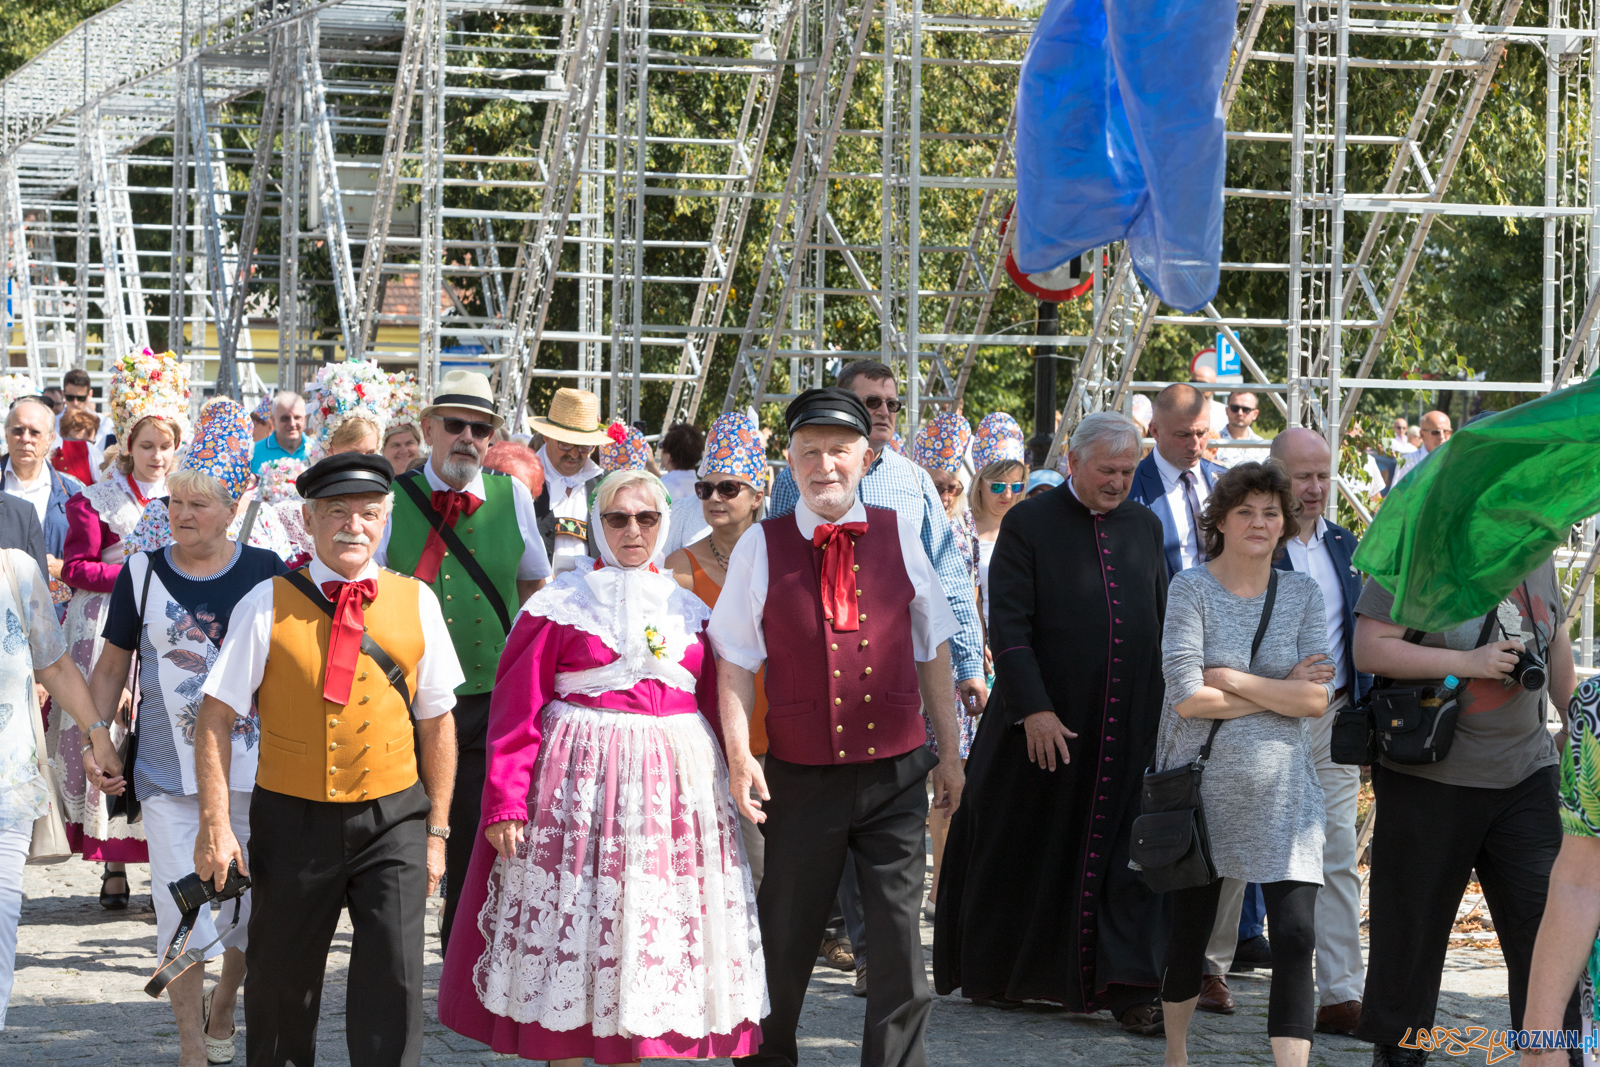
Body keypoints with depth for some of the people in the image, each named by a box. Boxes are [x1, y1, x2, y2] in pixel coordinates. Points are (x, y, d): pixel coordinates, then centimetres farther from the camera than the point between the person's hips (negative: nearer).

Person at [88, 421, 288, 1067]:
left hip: (255, 764, 0)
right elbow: (112, 667, 10)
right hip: (169, 769, 0)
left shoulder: (266, 571, 0)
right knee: (181, 906, -3)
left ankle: (222, 1010, 33)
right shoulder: (142, 573, 2)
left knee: (256, 903, 7)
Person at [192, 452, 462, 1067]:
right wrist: (215, 826, -9)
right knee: (281, 979, 11)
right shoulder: (269, 605, -3)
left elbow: (436, 723, 8)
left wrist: (436, 830, 6)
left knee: (393, 976, -8)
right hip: (292, 819, 0)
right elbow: (216, 719, -3)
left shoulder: (415, 603, 3)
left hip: (392, 817, 0)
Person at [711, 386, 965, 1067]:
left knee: (898, 934, 0)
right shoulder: (760, 548, 0)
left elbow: (933, 651, 11)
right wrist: (738, 753, -10)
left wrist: (948, 750, 11)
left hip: (895, 774, 1)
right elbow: (735, 661, 0)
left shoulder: (897, 537, 4)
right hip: (801, 775, -1)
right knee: (785, 935, 11)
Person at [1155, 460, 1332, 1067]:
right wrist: (1281, 690, -9)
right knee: (1189, 926, 11)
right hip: (1201, 781, -1)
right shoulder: (1191, 589, -4)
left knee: (1296, 935, -11)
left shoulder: (1302, 593, 5)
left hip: (1280, 789, 1)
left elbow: (1318, 699, -6)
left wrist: (1232, 679, -12)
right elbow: (1187, 697, -15)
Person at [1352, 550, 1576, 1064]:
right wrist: (1469, 662, -19)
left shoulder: (1537, 560, 10)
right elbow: (1369, 651, -15)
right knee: (1413, 927, 5)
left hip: (1527, 776, 5)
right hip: (1429, 783, -4)